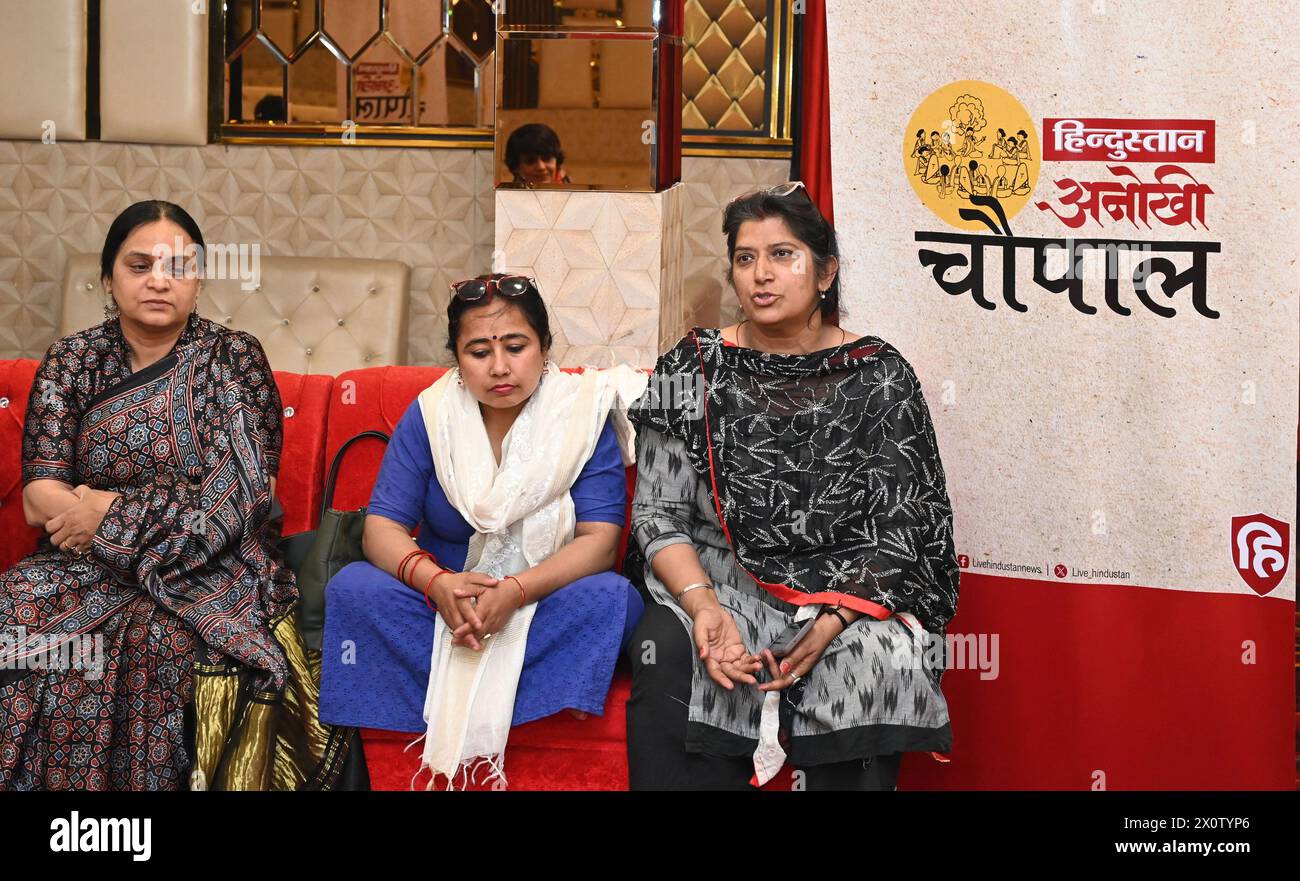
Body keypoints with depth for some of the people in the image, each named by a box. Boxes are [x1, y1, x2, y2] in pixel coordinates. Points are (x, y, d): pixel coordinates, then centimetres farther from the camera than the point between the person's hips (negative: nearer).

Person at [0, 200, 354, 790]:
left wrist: (114, 514, -11)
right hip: (87, 566, 2)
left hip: (211, 570, -2)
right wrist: (174, 511, -12)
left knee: (156, 642, -34)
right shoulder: (70, 363, 9)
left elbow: (243, 493, -7)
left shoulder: (234, 358, 3)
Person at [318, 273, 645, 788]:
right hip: (442, 604, 2)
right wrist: (436, 582, -29)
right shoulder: (430, 415, -2)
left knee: (613, 597, -32)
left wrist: (517, 590, -32)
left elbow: (599, 542, -14)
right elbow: (382, 527, -6)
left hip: (544, 605, -1)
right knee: (351, 587, -24)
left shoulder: (584, 415, -7)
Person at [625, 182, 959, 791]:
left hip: (847, 592, 0)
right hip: (718, 583, 1)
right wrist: (704, 607, -18)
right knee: (666, 655, -30)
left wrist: (830, 624, -18)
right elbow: (658, 515, 1)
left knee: (876, 662, -32)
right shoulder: (693, 369, 4)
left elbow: (901, 529, -2)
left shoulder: (878, 377, 1)